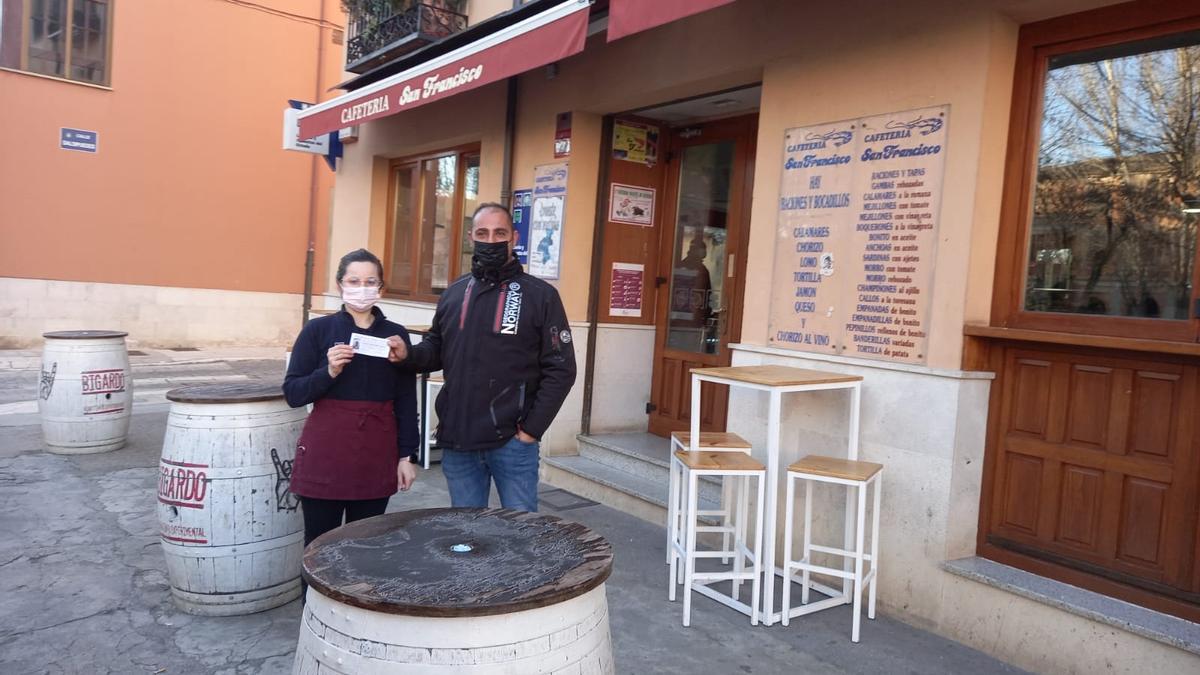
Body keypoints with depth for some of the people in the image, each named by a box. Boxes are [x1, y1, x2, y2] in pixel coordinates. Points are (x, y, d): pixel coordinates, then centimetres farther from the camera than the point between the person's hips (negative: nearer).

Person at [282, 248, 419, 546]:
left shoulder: (396, 334, 4)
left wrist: (407, 455, 3)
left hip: (377, 457, 1)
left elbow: (406, 400, 6)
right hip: (325, 455, -1)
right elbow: (292, 393, -1)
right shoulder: (318, 330, 0)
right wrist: (328, 372, -18)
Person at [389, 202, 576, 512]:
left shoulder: (540, 295, -5)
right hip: (457, 441, 4)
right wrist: (409, 354, -4)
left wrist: (532, 428, -11)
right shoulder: (454, 294, 10)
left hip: (512, 441, -4)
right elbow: (436, 351, 19)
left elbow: (560, 369, -7)